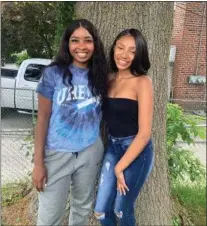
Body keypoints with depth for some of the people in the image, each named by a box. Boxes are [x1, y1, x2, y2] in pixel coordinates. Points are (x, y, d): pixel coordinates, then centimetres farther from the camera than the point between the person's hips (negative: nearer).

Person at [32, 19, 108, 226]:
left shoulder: (99, 76, -1)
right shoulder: (53, 73, -10)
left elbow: (100, 113, 9)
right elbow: (43, 118, -9)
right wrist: (38, 162, -10)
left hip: (90, 152, 3)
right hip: (57, 153, -3)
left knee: (83, 206, 22)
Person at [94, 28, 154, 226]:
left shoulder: (142, 82, -16)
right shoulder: (110, 78, 2)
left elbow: (144, 133, -18)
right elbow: (107, 115, 7)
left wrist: (120, 167, -13)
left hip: (136, 151, -5)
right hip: (112, 147, 5)